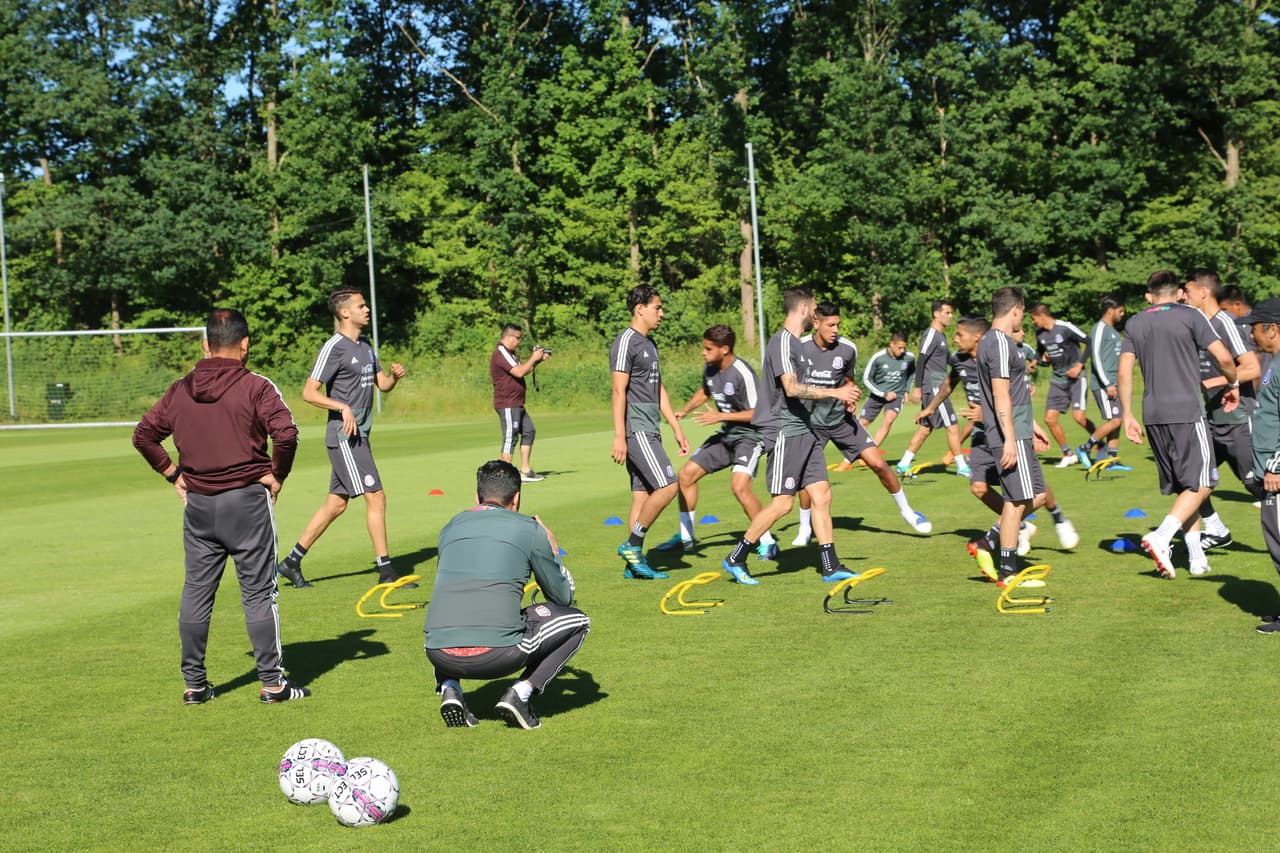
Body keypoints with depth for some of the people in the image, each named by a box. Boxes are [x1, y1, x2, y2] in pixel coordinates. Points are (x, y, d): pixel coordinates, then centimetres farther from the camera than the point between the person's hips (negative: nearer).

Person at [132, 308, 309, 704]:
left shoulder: (179, 390, 5)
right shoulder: (256, 387, -10)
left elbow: (143, 435, 11)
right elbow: (286, 433, -21)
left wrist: (173, 474, 13)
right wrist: (277, 474, -6)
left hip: (197, 504, 4)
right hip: (247, 500, -4)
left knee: (195, 593, 12)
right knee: (259, 593, 2)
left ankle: (194, 683, 17)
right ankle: (273, 682, 5)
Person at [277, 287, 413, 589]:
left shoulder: (365, 346, 16)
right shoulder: (334, 348, -12)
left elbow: (382, 384, 22)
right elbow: (309, 392, -15)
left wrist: (395, 375, 0)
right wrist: (343, 407, -25)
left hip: (359, 436, 9)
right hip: (344, 436, -9)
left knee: (337, 503, 12)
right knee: (376, 497, -10)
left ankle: (292, 562, 20)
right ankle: (386, 571, -5)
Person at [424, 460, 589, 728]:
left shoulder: (450, 527, 20)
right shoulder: (530, 529, 9)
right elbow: (564, 598, 19)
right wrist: (553, 552, 36)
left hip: (440, 654, 4)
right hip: (497, 655, -4)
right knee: (577, 621, 19)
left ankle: (449, 689, 14)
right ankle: (520, 693, 2)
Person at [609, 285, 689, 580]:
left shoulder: (649, 344, 19)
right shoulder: (626, 342, -10)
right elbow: (619, 391, -15)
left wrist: (678, 430, 22)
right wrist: (619, 436, -20)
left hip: (649, 431, 9)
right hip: (636, 429, -9)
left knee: (643, 494, 7)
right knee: (667, 486, -14)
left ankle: (634, 562, 9)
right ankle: (632, 545, -7)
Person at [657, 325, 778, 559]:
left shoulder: (742, 374, -24)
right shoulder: (710, 367, 1)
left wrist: (721, 416, -23)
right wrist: (685, 410, 10)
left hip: (750, 436, -9)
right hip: (726, 435, 9)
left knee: (739, 485, -28)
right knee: (687, 473, 8)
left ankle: (767, 542, -12)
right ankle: (686, 537, 24)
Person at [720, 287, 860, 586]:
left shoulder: (797, 343, 16)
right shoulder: (782, 342, -14)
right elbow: (791, 388, -25)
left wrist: (841, 396, 27)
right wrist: (835, 393, -22)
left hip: (803, 431, 10)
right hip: (785, 432, -10)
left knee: (822, 495, 5)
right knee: (782, 502, -8)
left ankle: (830, 567, 8)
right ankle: (735, 559, 3)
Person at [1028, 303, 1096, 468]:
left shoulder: (1066, 328, -16)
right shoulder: (1039, 333, 5)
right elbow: (1039, 352, 23)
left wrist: (1079, 365, -16)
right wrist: (1042, 359, 0)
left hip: (1076, 376, -7)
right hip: (1058, 379, 7)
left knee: (1079, 416, -19)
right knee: (1049, 419, -1)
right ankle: (1068, 454, 13)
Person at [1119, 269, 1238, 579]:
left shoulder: (1134, 323, 11)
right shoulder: (1189, 316, -2)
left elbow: (1125, 371, 7)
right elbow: (1223, 358, -6)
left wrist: (1127, 415, 13)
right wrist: (1233, 385, 13)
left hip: (1153, 415, 5)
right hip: (1187, 412, -5)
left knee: (1182, 486, 14)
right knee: (1200, 484, -2)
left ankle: (1197, 556, 13)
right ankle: (1161, 537, -21)